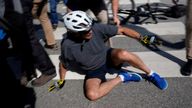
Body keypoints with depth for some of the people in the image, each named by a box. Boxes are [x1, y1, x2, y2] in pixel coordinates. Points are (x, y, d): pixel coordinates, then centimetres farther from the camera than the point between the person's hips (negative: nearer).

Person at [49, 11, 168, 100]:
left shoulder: (96, 28, -22)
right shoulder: (67, 45, -21)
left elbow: (122, 30, -17)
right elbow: (64, 64, -1)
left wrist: (142, 38, -24)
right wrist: (61, 81, 8)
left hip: (108, 57, 0)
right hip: (93, 71, 0)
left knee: (123, 54, -36)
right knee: (92, 94, -30)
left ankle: (151, 74, -12)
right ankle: (121, 77, -10)